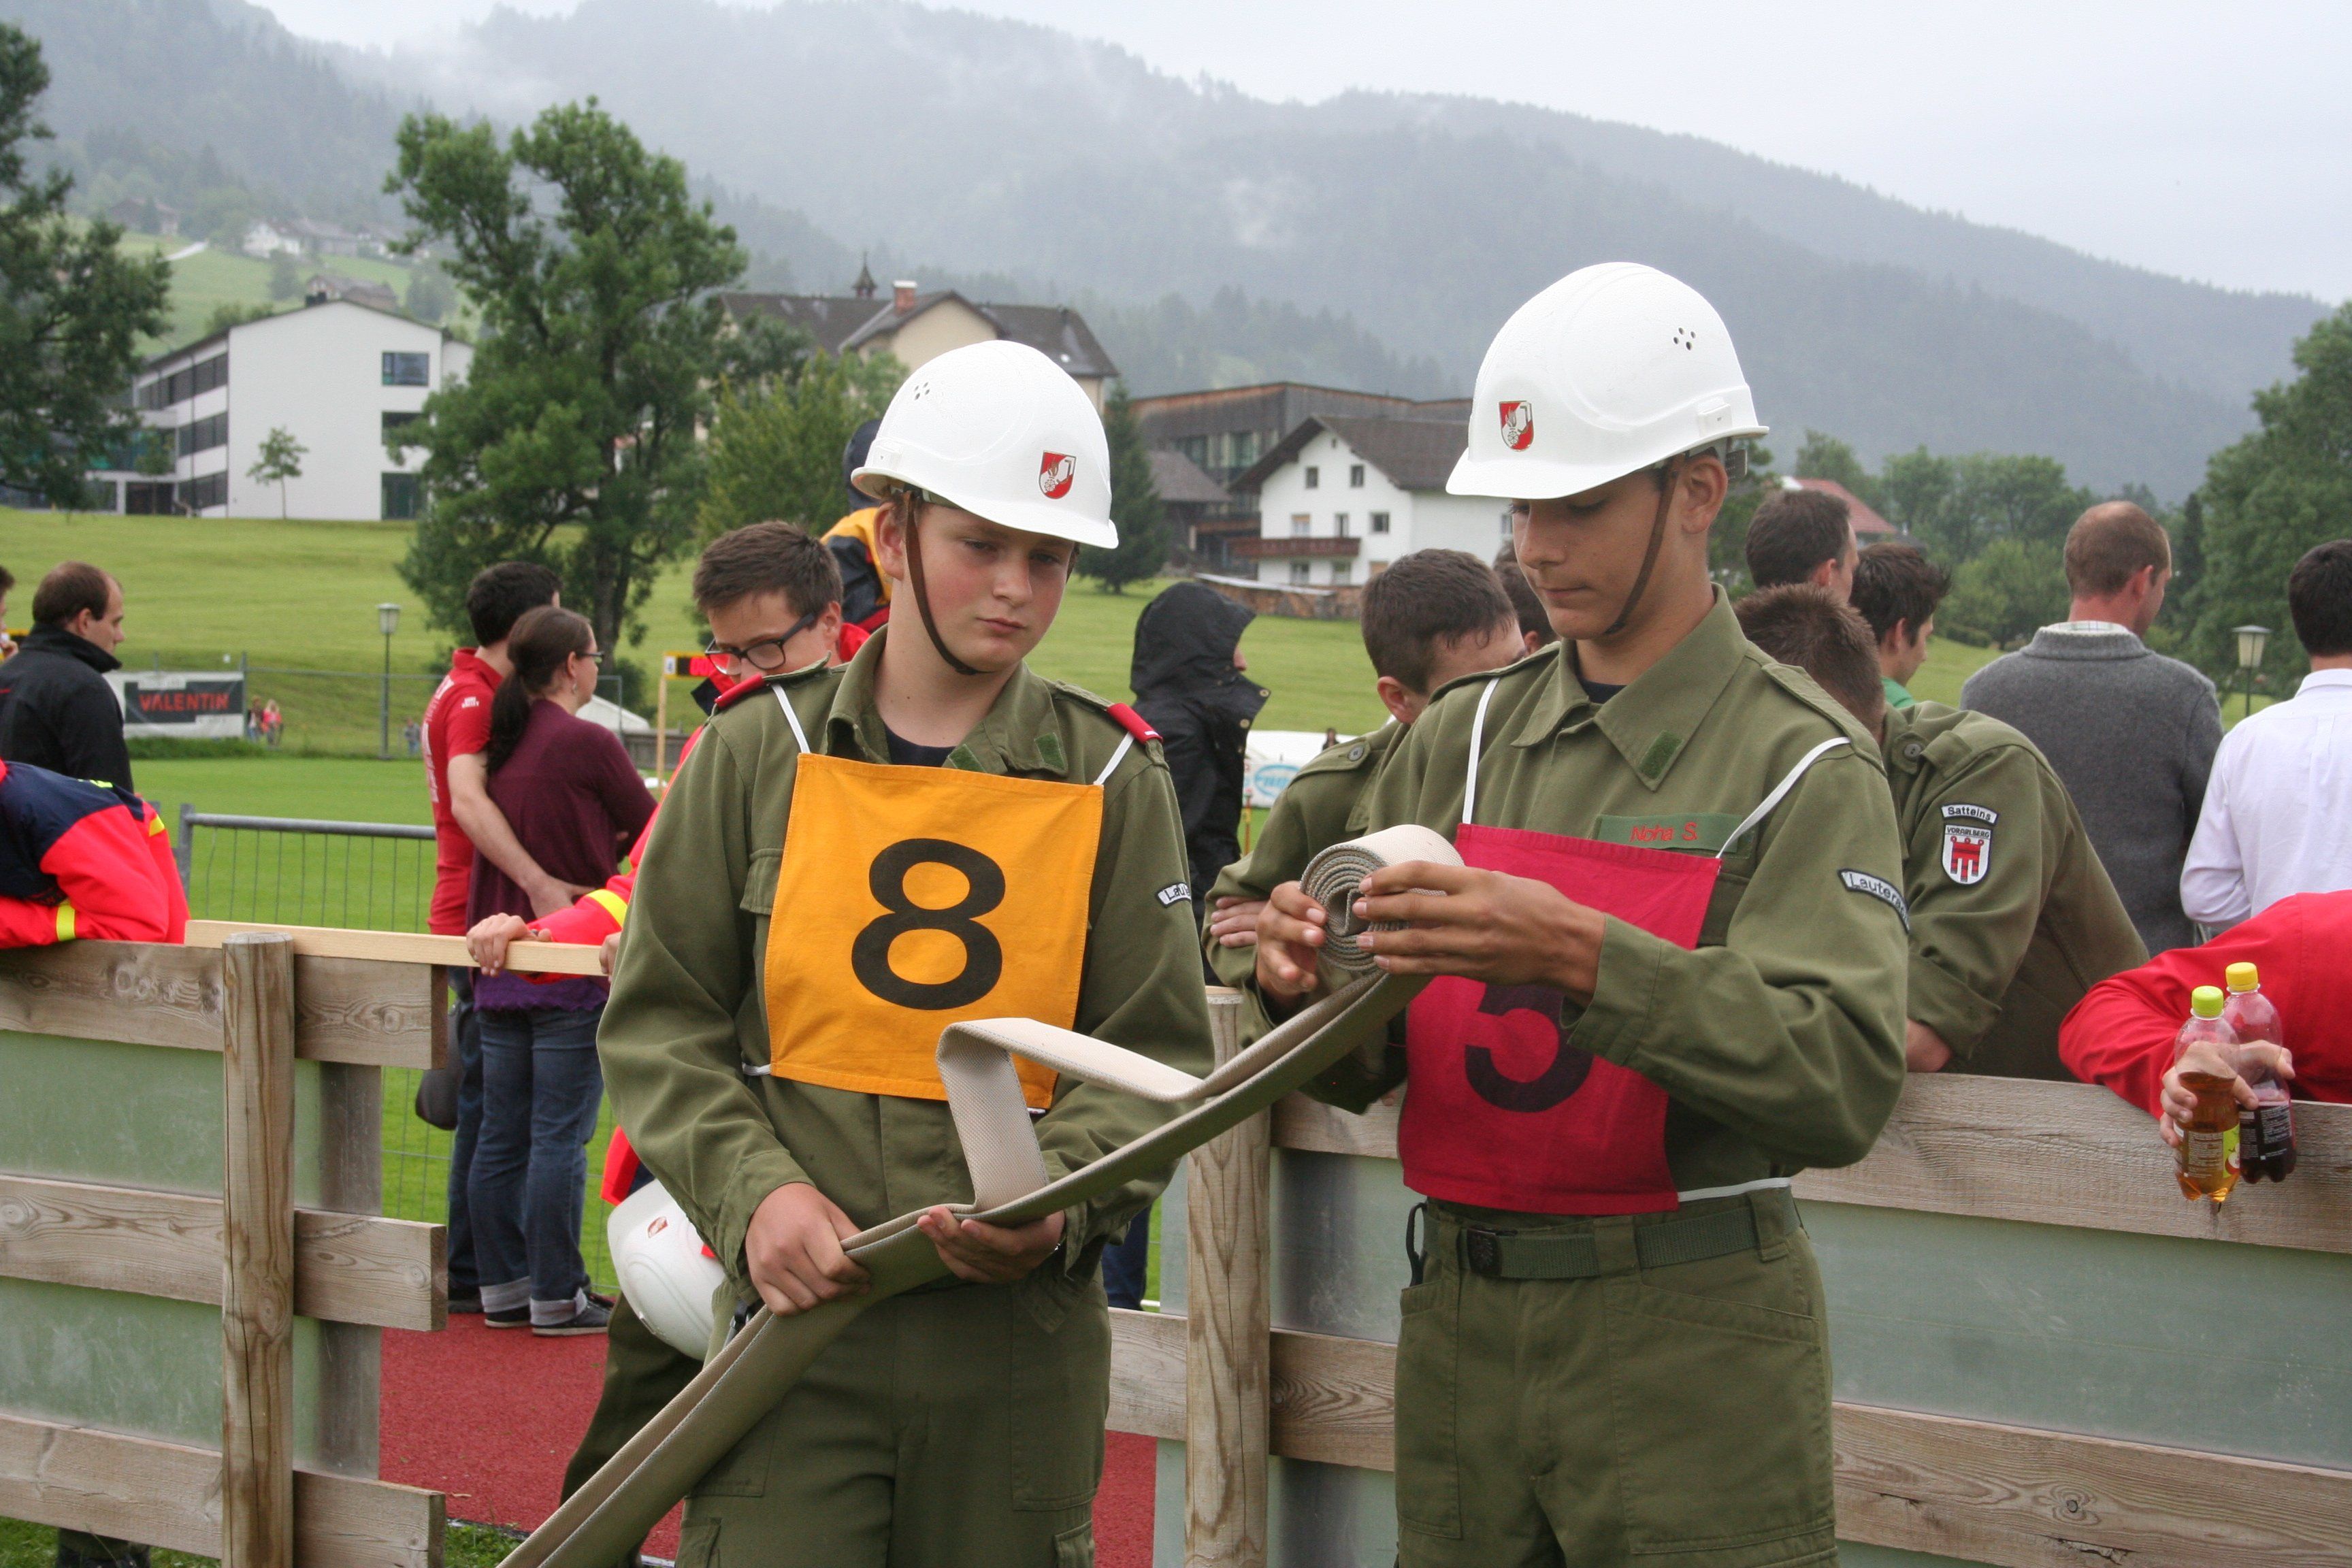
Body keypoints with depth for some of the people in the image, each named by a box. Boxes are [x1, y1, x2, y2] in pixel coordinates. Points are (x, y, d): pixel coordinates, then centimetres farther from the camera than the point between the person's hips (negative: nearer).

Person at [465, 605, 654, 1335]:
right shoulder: (587, 742, -11)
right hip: (569, 969, -7)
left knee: (501, 1135, 10)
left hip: (499, 965, 7)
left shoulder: (503, 745, 9)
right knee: (560, 1135, -4)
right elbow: (651, 831, 1)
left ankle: (504, 1288, 16)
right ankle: (556, 1297, -1)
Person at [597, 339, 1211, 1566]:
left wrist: (1056, 1201, -14)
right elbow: (659, 1022, 5)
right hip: (796, 1302, -1)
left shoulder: (1114, 782, 5)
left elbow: (1153, 1054, 4)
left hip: (1020, 1335, 1)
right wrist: (755, 1189, -11)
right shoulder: (761, 752, 3)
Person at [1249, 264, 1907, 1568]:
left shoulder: (1801, 762, -7)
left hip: (1690, 1352, -4)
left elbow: (1843, 1081, -20)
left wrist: (1580, 957, -30)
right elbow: (1358, 1073, 10)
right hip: (1458, 1329, 5)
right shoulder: (1461, 737, 9)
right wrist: (1308, 986, -13)